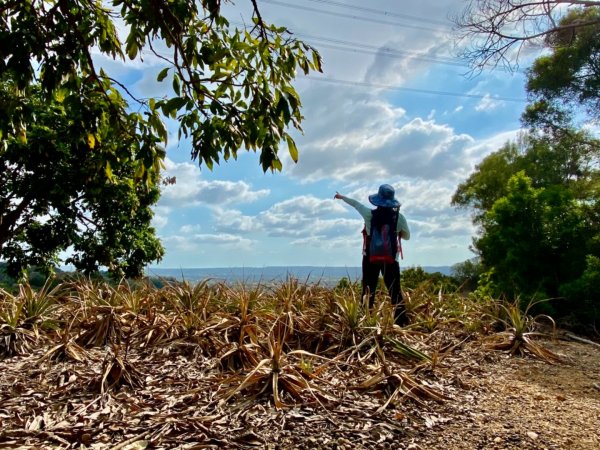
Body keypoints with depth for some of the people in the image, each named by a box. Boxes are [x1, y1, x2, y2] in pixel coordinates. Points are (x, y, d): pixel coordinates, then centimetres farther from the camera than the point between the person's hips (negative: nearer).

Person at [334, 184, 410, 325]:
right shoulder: (399, 217, -5)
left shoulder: (370, 214, -7)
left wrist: (342, 197, 27)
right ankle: (401, 322, 4)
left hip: (371, 257, 0)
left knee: (368, 291, 8)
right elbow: (407, 236, 7)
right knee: (395, 291, 7)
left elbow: (355, 203, 11)